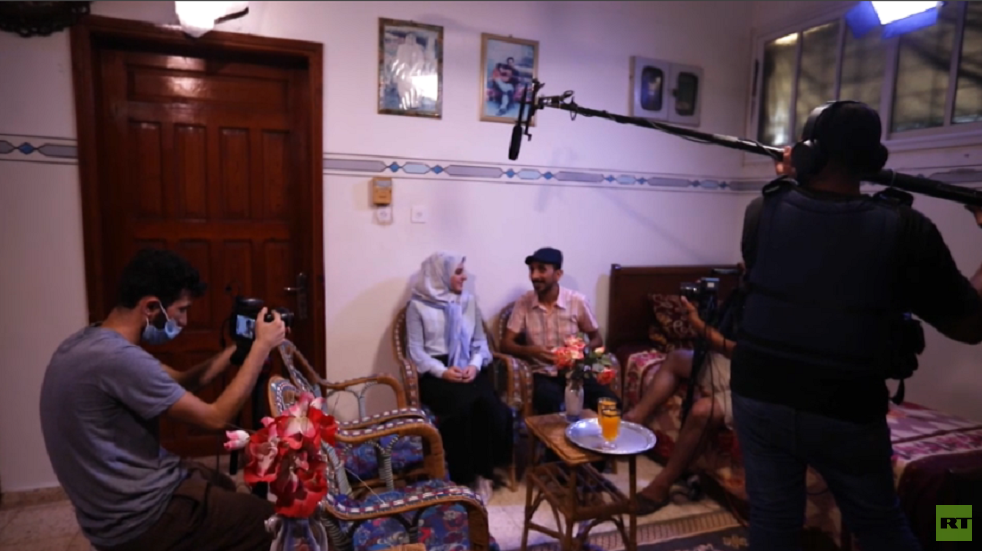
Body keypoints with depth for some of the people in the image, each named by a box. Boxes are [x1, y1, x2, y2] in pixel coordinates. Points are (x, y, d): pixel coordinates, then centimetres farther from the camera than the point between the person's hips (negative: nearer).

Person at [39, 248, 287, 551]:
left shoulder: (91, 342, 2)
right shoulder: (118, 358, -29)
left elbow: (180, 383, 9)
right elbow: (215, 417, -23)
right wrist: (262, 346, -16)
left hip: (116, 507, 10)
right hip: (137, 520, -10)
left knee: (229, 488, 31)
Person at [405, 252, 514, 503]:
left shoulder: (470, 301, 14)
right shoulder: (418, 306, 1)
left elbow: (480, 341, 12)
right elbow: (416, 350, -4)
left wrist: (475, 365, -9)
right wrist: (443, 371, -18)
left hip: (469, 369, 4)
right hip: (435, 373, -3)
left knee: (489, 404, -27)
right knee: (461, 406, -31)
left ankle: (484, 473, -11)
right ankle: (461, 478, -13)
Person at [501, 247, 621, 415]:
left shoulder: (578, 301, -3)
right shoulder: (523, 302, -2)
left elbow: (597, 339, 8)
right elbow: (506, 344, -1)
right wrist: (531, 351, -21)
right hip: (543, 374, -1)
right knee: (549, 402, -37)